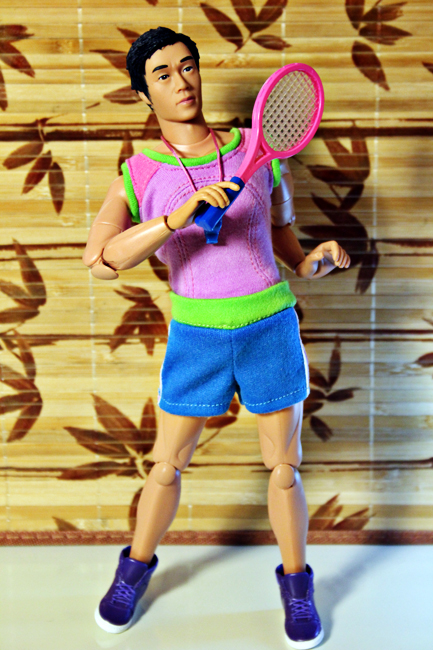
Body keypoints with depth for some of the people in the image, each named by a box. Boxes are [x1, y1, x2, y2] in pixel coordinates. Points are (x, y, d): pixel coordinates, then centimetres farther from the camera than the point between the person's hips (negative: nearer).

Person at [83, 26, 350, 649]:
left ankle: (296, 583, 33)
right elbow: (101, 259, -20)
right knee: (167, 464, 12)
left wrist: (313, 262, -7)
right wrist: (178, 217, -32)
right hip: (196, 333, 0)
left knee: (284, 466, 10)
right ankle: (136, 568, 39)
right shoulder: (137, 177, -2)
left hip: (271, 326, 1)